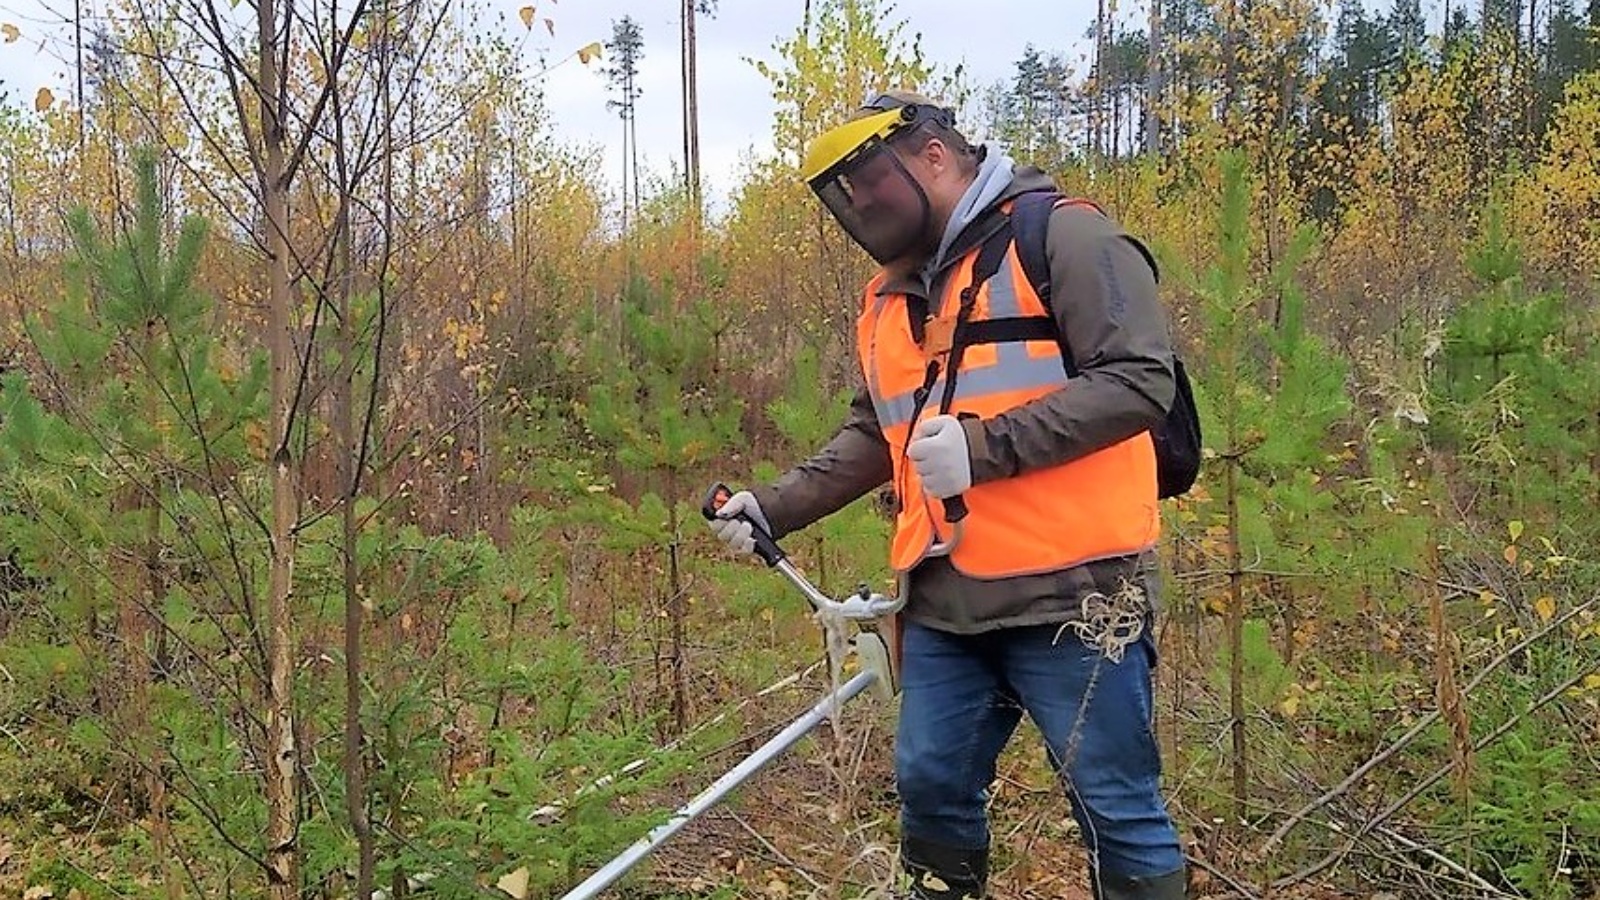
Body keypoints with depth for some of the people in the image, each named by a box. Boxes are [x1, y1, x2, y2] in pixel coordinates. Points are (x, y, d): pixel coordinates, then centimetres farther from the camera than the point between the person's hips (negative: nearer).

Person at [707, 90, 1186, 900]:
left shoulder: (1062, 237, -7)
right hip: (944, 602, 7)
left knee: (1115, 806, 3)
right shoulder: (890, 294, 18)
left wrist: (985, 445, -22)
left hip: (1068, 593, -7)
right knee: (931, 788, 15)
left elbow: (1138, 380, -16)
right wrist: (775, 507, 11)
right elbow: (872, 437, 24)